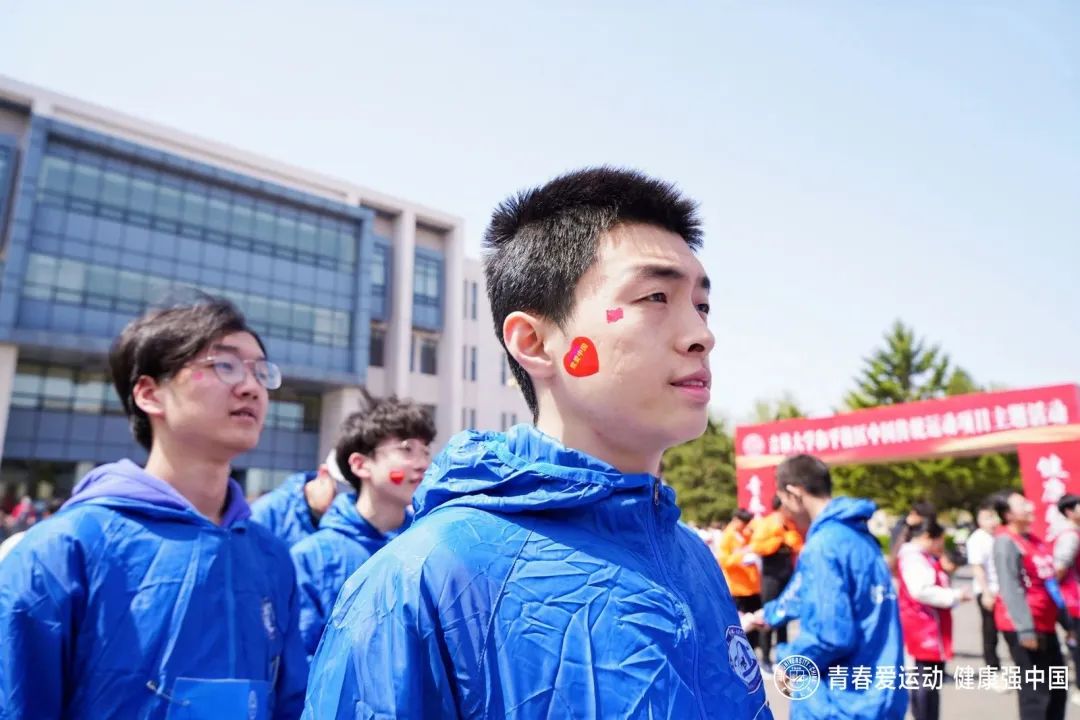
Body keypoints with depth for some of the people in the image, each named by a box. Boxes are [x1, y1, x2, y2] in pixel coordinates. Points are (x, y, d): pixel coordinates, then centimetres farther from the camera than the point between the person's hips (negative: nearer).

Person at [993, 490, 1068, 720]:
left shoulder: (1034, 540, 13)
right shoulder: (1006, 541, -15)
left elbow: (1049, 583, 20)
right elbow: (1010, 588, -21)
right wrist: (1025, 629, -24)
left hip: (1045, 625, 9)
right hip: (1024, 627, -9)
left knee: (1057, 689, 16)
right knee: (1035, 691, -4)